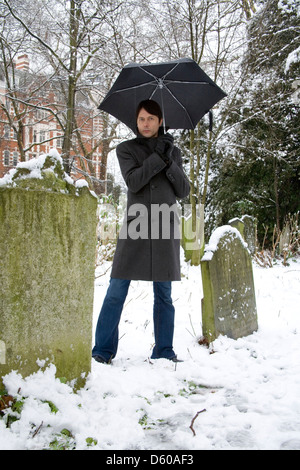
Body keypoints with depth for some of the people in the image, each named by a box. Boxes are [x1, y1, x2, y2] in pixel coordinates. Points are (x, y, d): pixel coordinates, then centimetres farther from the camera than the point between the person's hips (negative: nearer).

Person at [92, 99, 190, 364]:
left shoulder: (173, 152, 15)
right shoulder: (126, 149, 9)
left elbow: (184, 192, 6)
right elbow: (133, 181, -8)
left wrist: (169, 162, -6)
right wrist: (158, 157, -11)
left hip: (165, 227, 2)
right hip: (135, 226, -1)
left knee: (164, 294, 6)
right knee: (117, 290, -3)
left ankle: (164, 351, 16)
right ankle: (103, 350, 7)